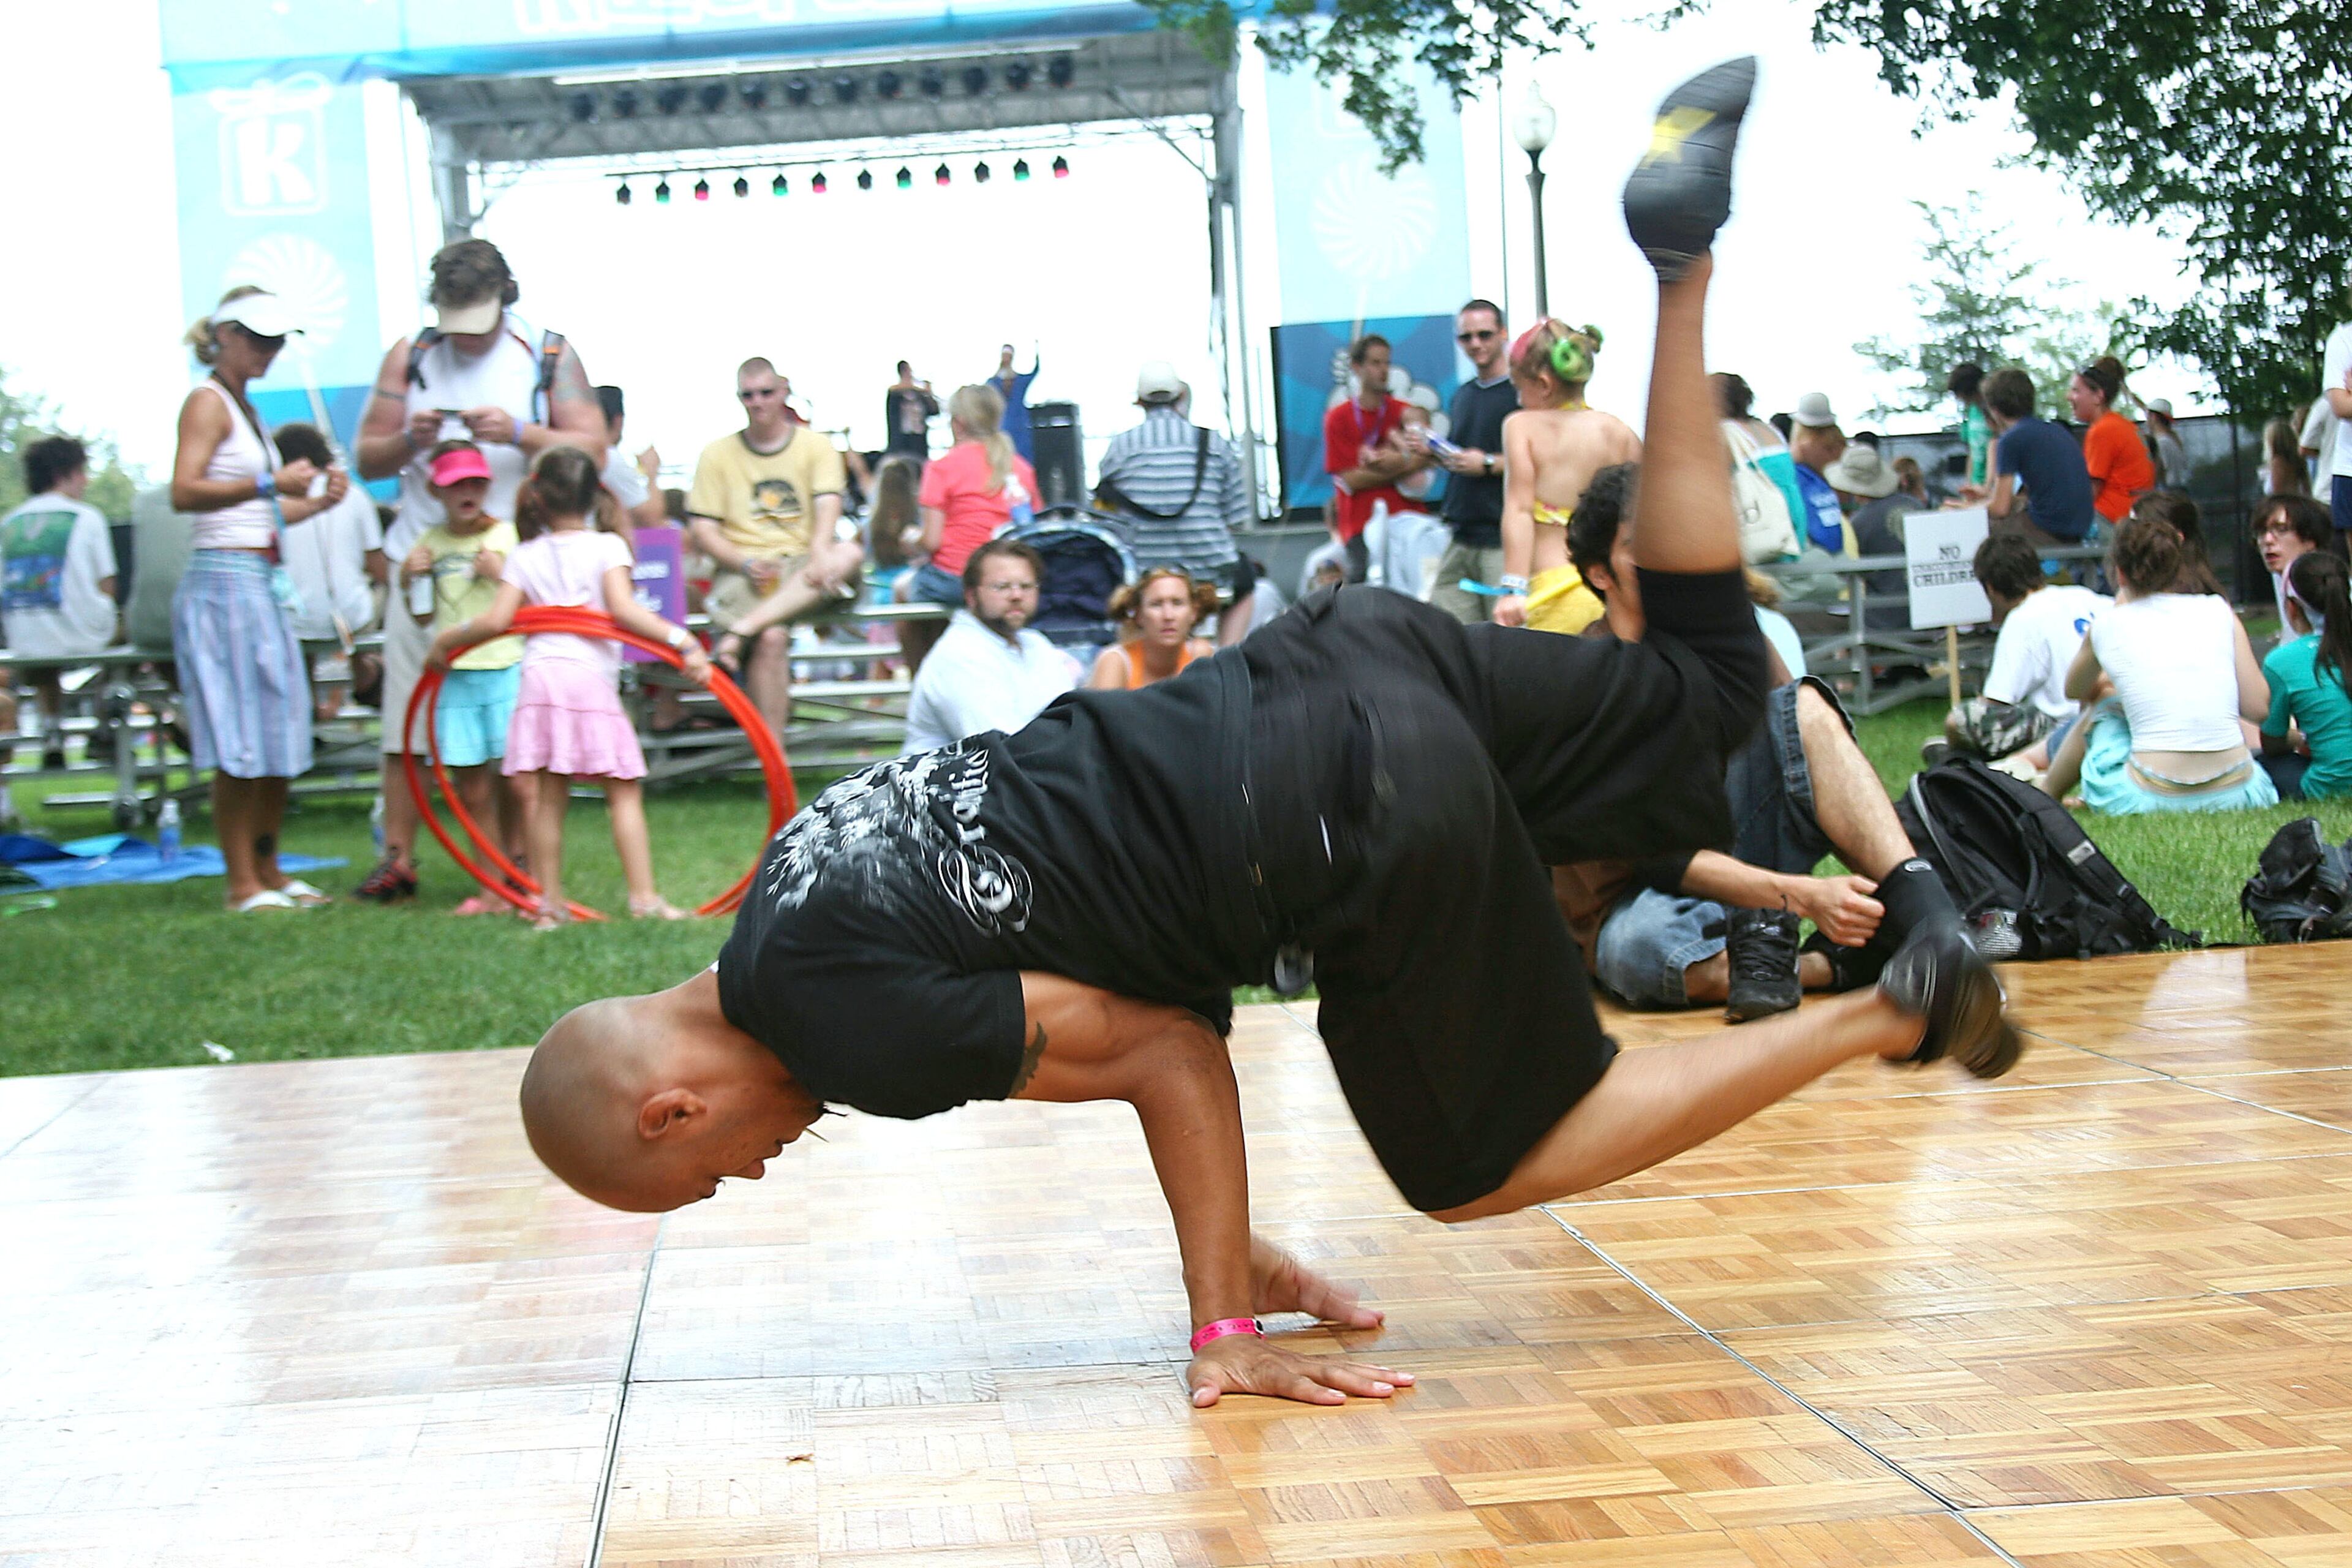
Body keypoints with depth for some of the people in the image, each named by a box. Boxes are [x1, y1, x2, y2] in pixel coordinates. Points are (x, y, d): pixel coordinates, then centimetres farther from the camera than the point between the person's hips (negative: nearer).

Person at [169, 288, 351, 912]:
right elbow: (184, 492, -20)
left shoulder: (244, 408, 21)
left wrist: (318, 502, 10)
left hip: (263, 583, 9)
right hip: (224, 580, -9)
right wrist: (269, 484, -28)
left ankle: (268, 871, 19)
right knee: (240, 745, -8)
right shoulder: (208, 402, -6)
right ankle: (242, 885, -5)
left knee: (280, 737, 11)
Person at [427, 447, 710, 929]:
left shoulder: (526, 556, 10)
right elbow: (623, 608, -12)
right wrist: (680, 639, -15)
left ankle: (549, 904, 9)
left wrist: (446, 640, 17)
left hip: (539, 674, 3)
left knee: (547, 797, 7)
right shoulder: (607, 547, 3)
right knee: (624, 791, 1)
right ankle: (644, 897, -5)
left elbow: (496, 620, 2)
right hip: (592, 676, -3)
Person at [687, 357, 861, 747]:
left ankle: (740, 630, -41)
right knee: (772, 637, -33)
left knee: (850, 554, -33)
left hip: (803, 565, 2)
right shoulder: (717, 455, 12)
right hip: (741, 572, -1)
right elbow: (702, 530, 5)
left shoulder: (815, 446, 12)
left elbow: (827, 506, -4)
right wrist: (747, 563, -15)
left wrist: (821, 552, -26)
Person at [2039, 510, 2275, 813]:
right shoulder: (2218, 611, 6)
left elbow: (2075, 692, 25)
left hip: (2154, 798, -2)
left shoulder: (2108, 626, 4)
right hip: (2233, 793, 2)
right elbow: (2258, 707, 5)